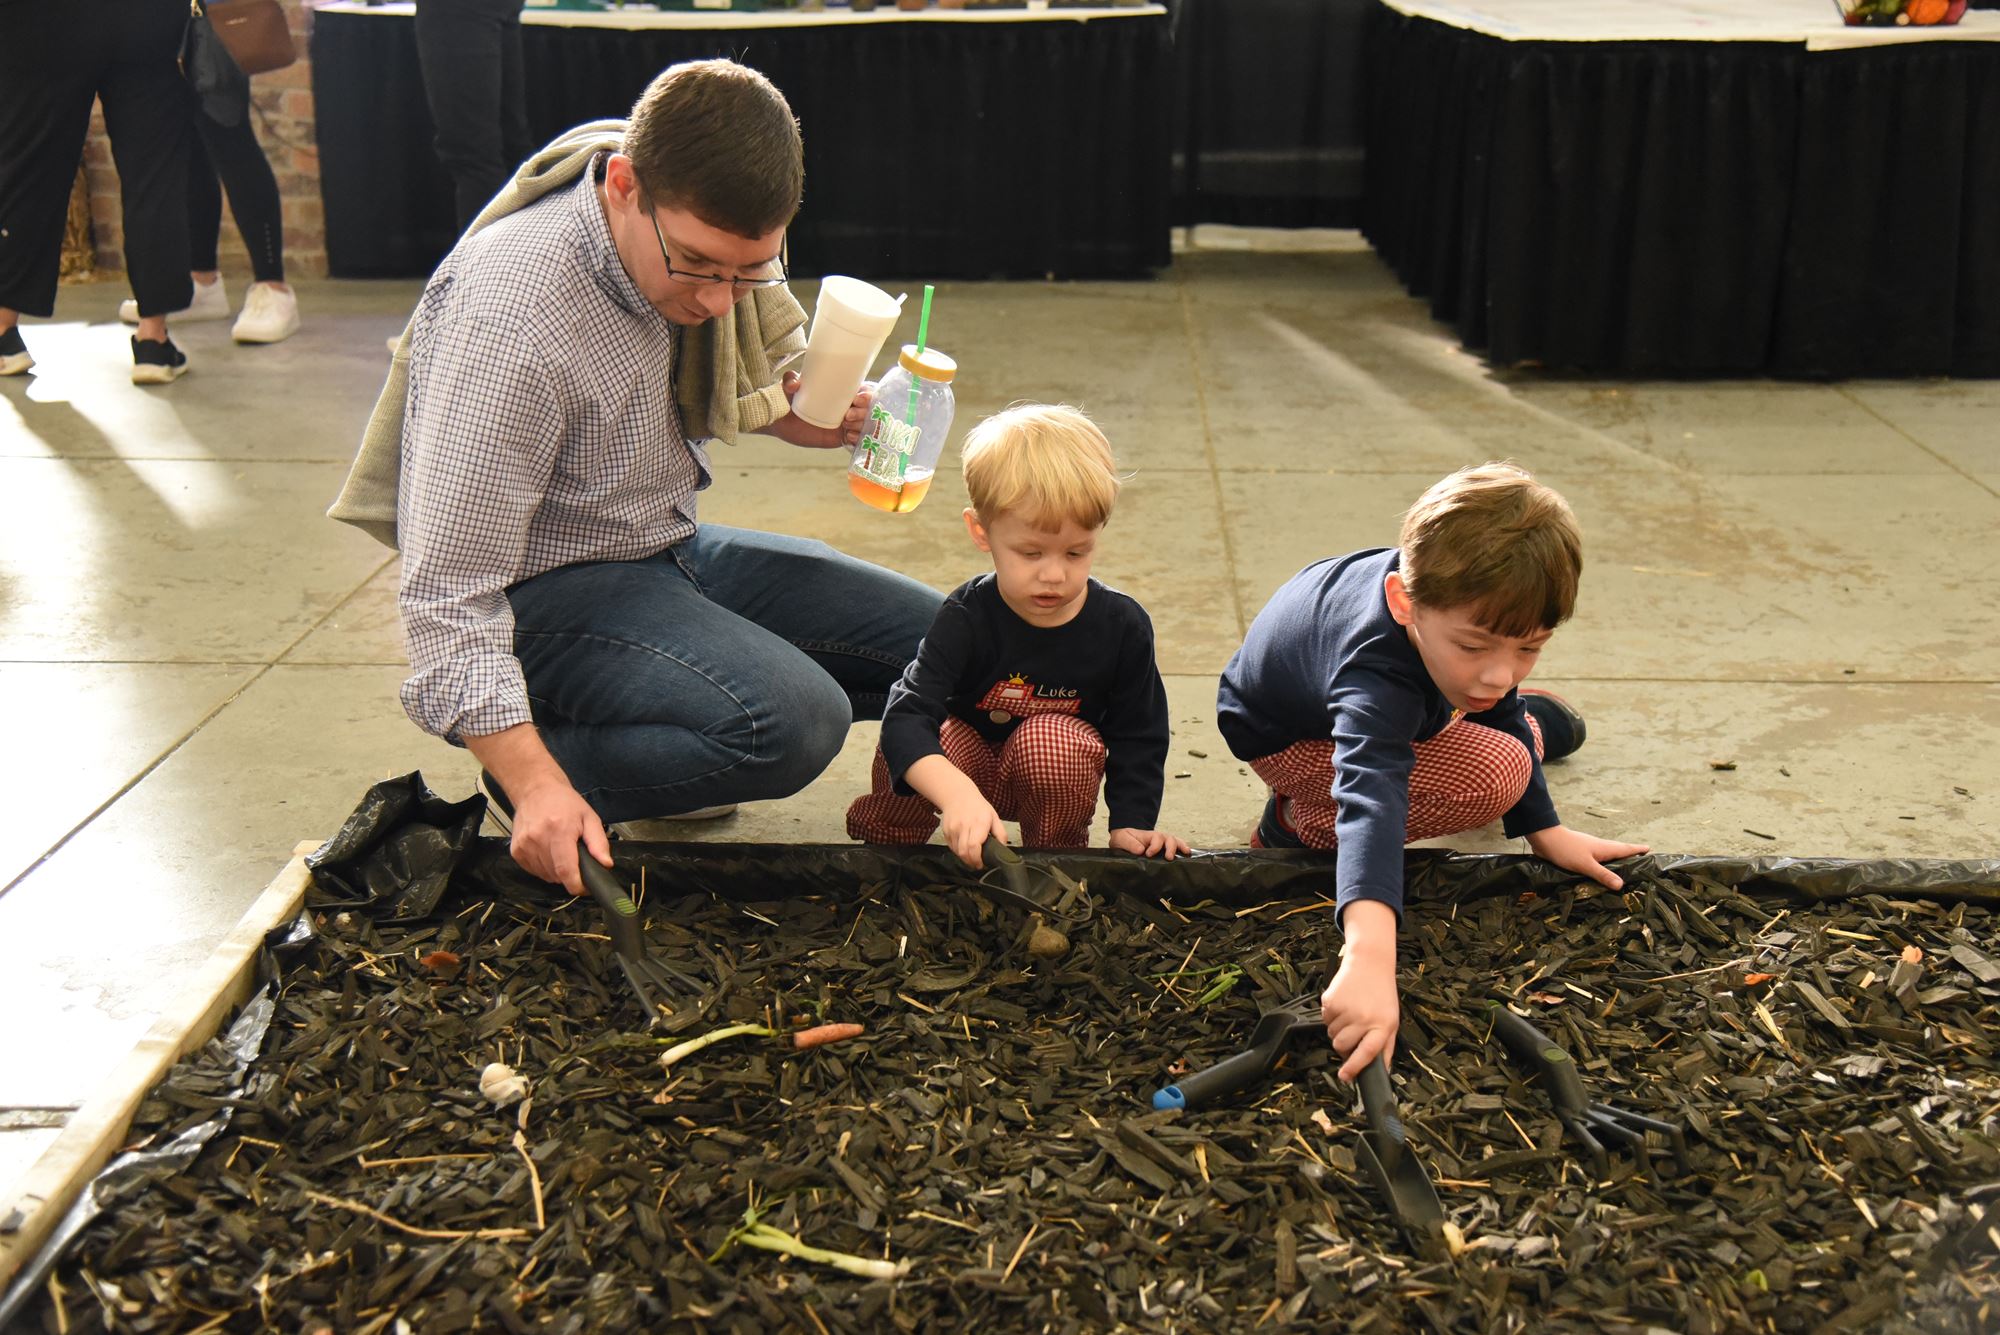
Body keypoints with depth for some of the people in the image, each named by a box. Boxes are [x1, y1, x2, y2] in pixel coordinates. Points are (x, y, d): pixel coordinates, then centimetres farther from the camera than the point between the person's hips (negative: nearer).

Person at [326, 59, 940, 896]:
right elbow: (448, 593, -28)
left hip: (666, 546, 8)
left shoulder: (704, 232, -8)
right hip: (548, 588, -8)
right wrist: (535, 782, -36)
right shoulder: (511, 321, -30)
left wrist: (793, 410, -6)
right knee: (793, 720, -31)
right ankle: (557, 758, -7)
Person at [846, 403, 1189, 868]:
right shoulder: (967, 620, -24)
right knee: (911, 747, -32)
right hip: (966, 762, -1)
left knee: (1051, 740, -33)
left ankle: (1058, 852, -6)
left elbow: (1137, 736, -3)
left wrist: (1131, 824, -15)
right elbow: (905, 716, -38)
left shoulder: (1121, 625, -17)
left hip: (1052, 773, 1)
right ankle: (887, 847, -2)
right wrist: (958, 794, -56)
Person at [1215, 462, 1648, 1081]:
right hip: (1282, 734, -7)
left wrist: (1544, 829, -4)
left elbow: (1499, 706, -6)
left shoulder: (1472, 603, -25)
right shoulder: (1378, 677, -49)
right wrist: (1369, 954, -81)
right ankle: (1303, 822, -9)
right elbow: (1370, 793, -66)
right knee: (1493, 776, -26)